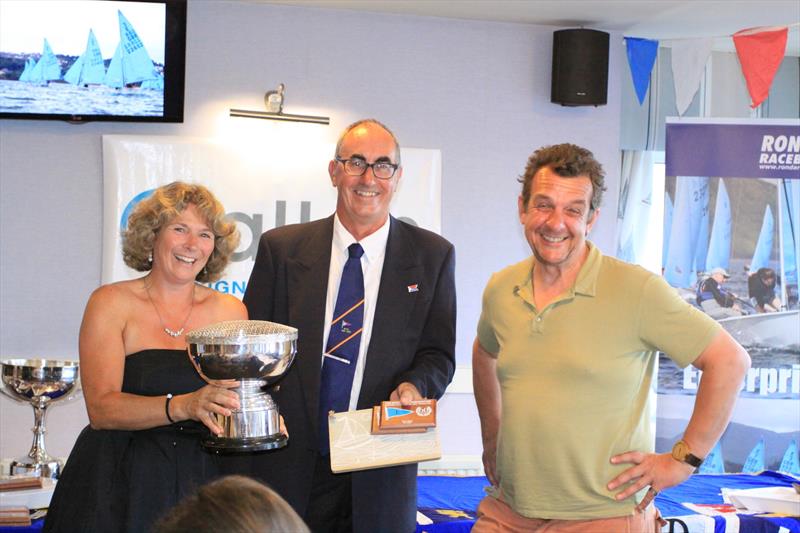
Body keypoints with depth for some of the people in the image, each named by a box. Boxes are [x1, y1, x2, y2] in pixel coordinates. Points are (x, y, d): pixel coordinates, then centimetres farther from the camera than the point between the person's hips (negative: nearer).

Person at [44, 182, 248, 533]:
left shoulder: (230, 311, 6)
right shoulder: (110, 303, -3)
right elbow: (101, 408, -14)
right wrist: (181, 407, -28)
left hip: (200, 480, 2)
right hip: (120, 484, -2)